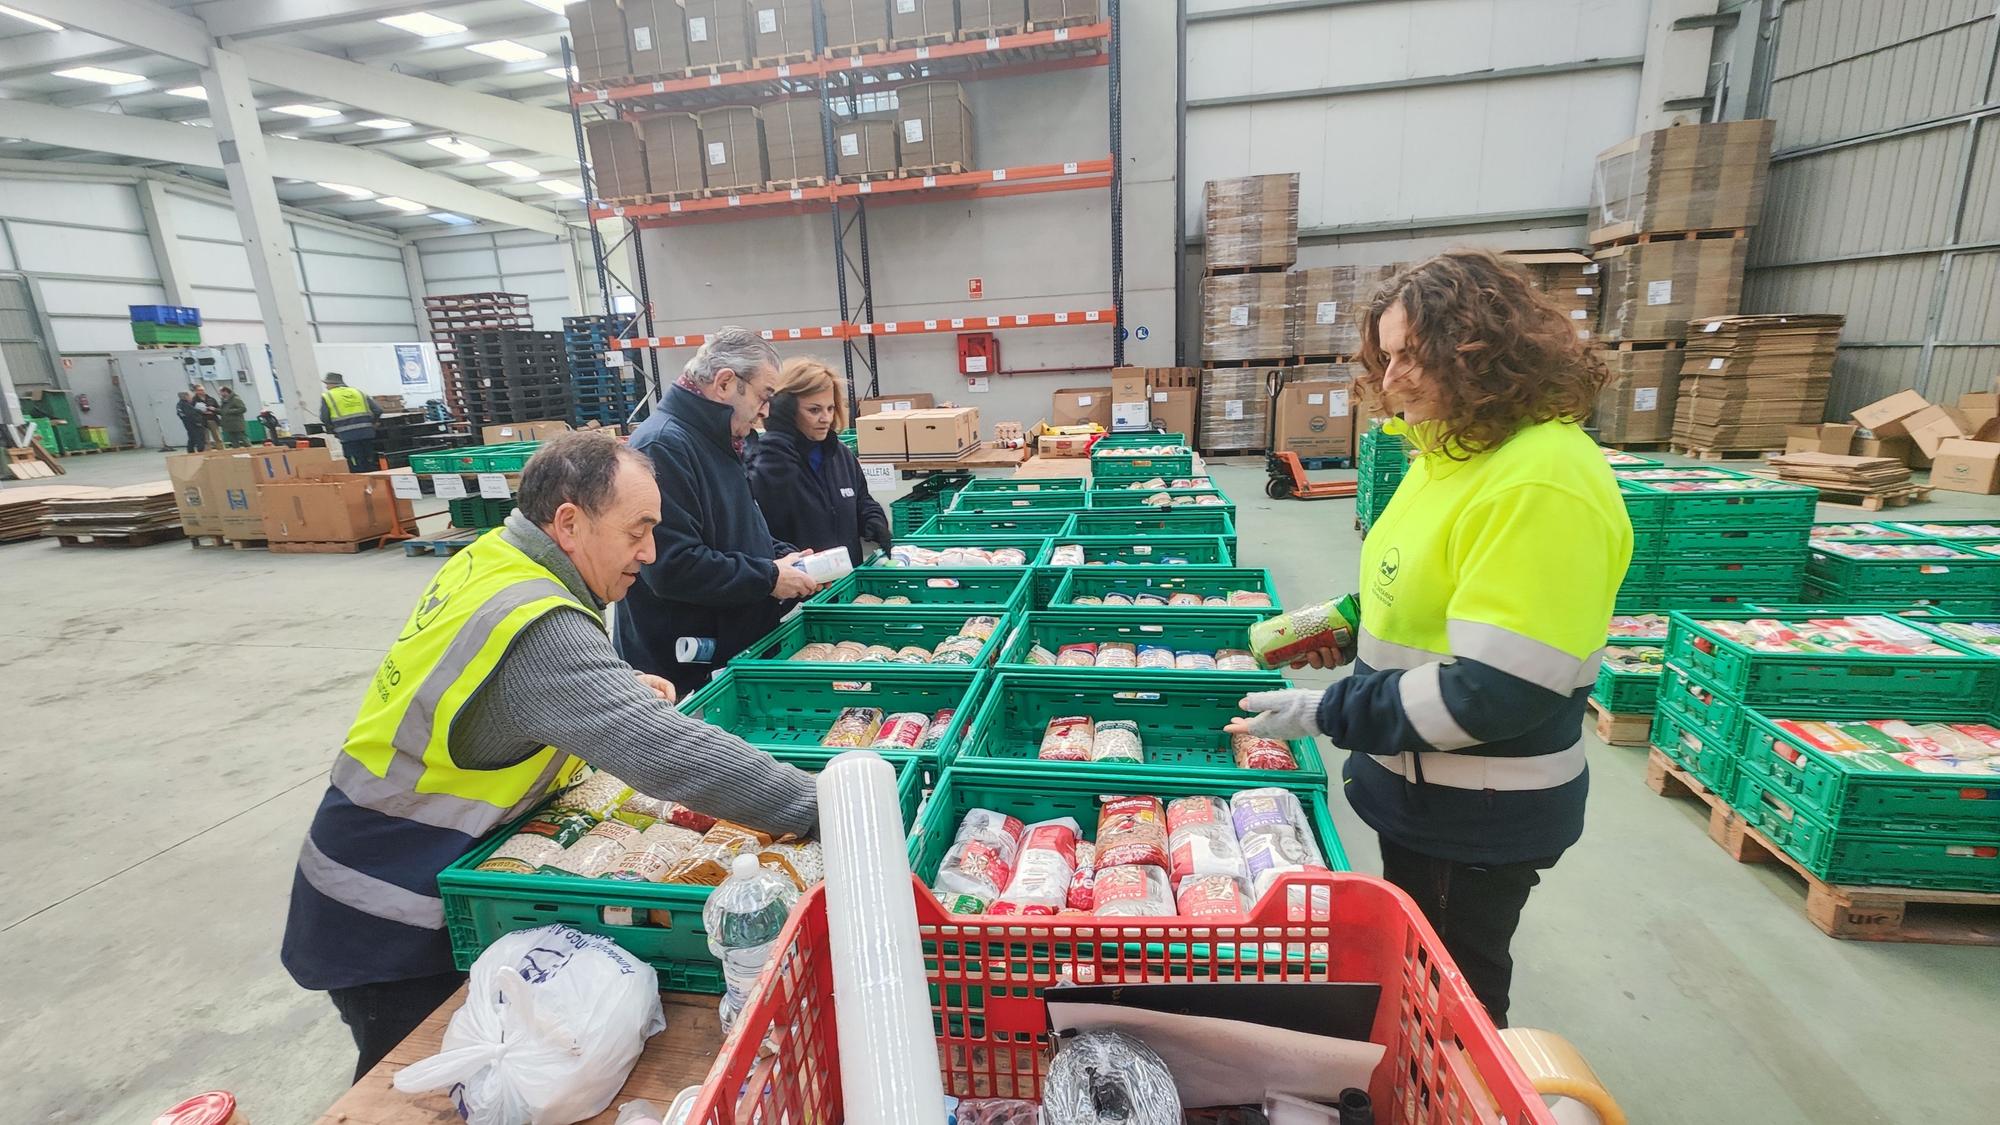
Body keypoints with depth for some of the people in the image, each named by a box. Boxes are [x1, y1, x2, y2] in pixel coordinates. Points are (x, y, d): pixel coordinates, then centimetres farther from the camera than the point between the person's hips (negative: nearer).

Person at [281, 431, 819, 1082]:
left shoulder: (489, 558, -4)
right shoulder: (534, 625, -33)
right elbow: (668, 754, -41)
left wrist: (621, 688, -1)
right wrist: (822, 806, -36)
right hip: (388, 926, -8)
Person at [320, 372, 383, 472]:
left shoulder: (327, 397, 4)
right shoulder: (359, 392, 15)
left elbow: (324, 419, 0)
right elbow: (378, 410, 10)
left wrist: (333, 428, 19)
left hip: (348, 436, -4)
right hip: (367, 433, 4)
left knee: (357, 470, -2)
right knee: (370, 467, 11)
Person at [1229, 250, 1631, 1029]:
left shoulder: (1544, 483, -27)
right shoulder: (1455, 451, 2)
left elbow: (1495, 690, -29)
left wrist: (1327, 715, -23)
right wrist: (1353, 630, 0)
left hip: (1484, 814, -8)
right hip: (1418, 786, 9)